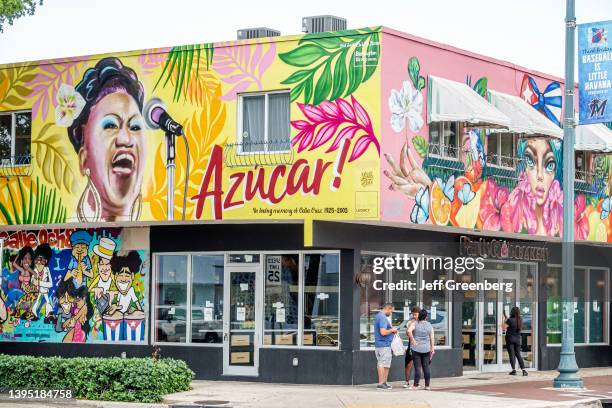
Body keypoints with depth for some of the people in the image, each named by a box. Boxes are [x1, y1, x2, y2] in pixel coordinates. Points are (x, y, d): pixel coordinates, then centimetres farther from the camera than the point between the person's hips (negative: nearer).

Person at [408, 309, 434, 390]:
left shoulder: (415, 324, -6)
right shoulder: (429, 325, 3)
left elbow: (409, 331, -24)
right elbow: (432, 338, 2)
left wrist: (413, 340, -14)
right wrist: (432, 348, 7)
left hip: (416, 348, -3)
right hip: (426, 349, 3)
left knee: (417, 367, -3)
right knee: (426, 367, 7)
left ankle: (415, 385, -4)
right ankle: (427, 385, 8)